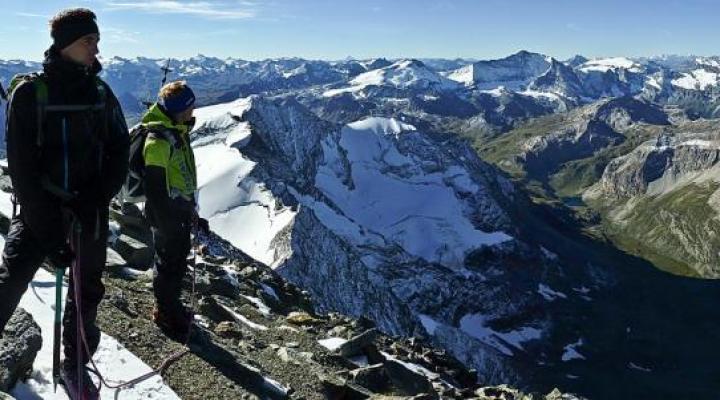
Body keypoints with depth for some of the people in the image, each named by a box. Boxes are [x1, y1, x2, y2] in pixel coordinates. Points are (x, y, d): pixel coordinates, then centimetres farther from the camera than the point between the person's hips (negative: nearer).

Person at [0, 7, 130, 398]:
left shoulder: (100, 92, 2)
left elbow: (119, 149, 2)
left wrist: (97, 197, -15)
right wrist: (49, 233, -18)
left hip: (89, 208, 4)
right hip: (41, 207, -3)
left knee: (87, 290, 12)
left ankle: (75, 364, 32)